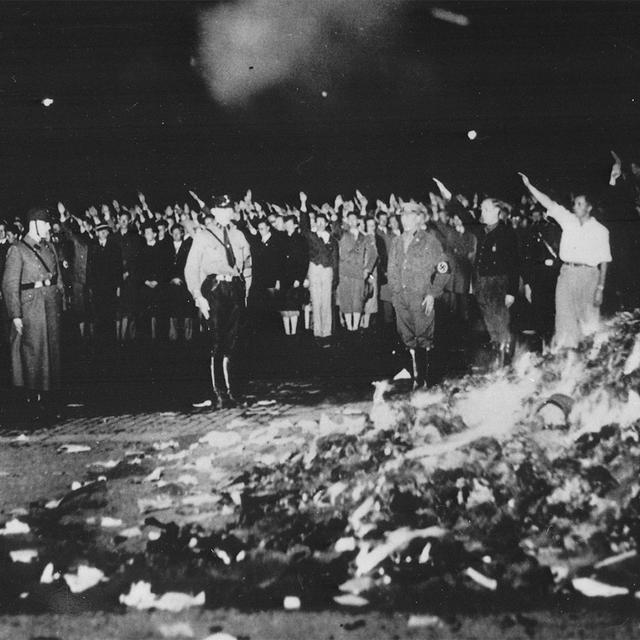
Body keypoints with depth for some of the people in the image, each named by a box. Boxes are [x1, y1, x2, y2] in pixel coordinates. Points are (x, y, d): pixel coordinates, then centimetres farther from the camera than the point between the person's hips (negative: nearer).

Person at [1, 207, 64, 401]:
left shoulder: (49, 247, 12)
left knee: (52, 347, 8)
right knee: (32, 350, -1)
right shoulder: (17, 250, -7)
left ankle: (49, 388, 18)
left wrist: (60, 303, 8)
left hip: (52, 306, 6)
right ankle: (32, 394, 8)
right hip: (30, 306, -5)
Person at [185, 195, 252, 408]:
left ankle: (230, 390, 10)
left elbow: (247, 266, 19)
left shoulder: (238, 236, 15)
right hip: (214, 289, -4)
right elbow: (191, 269, -1)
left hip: (236, 290, 4)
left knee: (231, 342, 4)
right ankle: (218, 394, -4)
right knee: (217, 343, -6)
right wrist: (198, 296, -9)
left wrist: (245, 292, 10)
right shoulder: (203, 236, 2)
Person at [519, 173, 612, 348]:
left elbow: (604, 261, 1)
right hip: (566, 273, 3)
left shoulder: (600, 230, 1)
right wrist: (528, 185, -3)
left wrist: (600, 288, -6)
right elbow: (548, 203, 5)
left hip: (588, 275, -2)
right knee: (564, 317, -1)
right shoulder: (568, 220, 9)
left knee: (588, 320, 0)